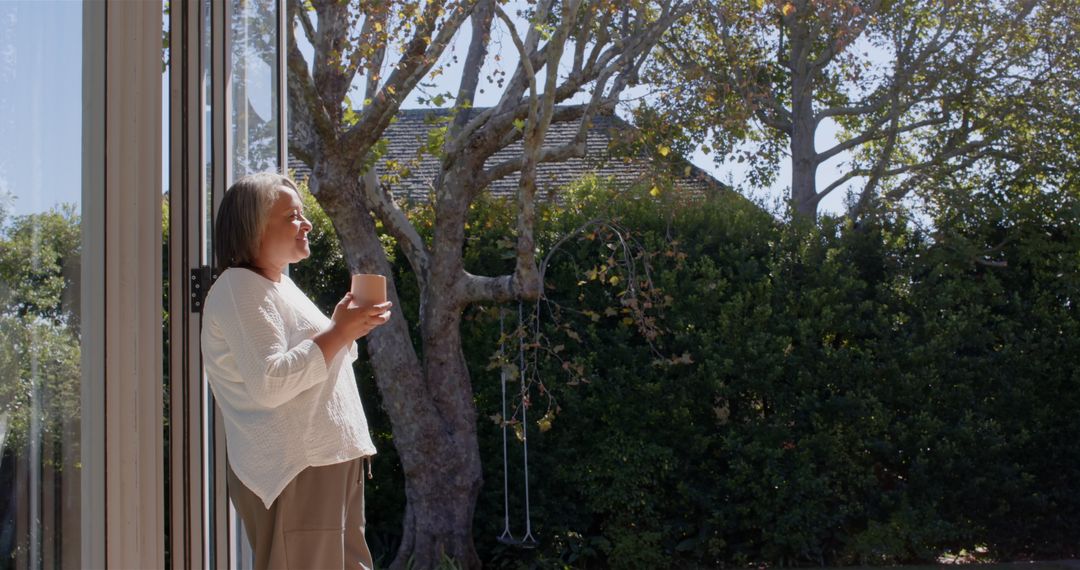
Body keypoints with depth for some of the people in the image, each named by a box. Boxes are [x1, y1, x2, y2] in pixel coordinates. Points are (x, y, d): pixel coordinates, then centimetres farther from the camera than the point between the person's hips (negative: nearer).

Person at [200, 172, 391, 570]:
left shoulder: (280, 286, 19)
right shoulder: (239, 290, -10)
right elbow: (270, 383, -22)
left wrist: (345, 329, 10)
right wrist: (338, 332, -17)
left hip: (332, 463, 10)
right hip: (294, 474, -10)